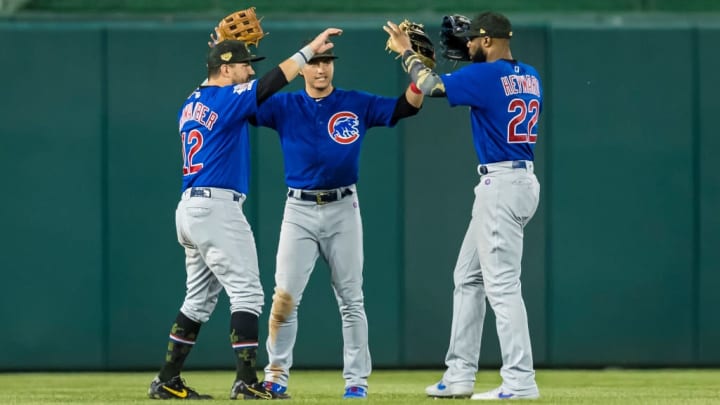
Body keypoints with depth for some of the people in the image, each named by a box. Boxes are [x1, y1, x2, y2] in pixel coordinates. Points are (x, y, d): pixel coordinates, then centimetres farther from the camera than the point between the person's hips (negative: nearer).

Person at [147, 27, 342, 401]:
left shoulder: (191, 104, 14)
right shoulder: (226, 99, -10)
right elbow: (271, 83, -18)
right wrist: (310, 48, -17)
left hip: (190, 208, 9)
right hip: (218, 208, -9)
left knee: (200, 299, 15)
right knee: (247, 293, -9)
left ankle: (167, 381, 16)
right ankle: (246, 383, -15)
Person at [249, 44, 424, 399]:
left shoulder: (357, 104, 3)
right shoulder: (284, 106, 3)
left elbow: (409, 106, -2)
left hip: (342, 210, 0)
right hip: (299, 211, 0)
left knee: (351, 299, 3)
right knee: (285, 296, -7)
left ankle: (356, 380, 9)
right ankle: (276, 375, 5)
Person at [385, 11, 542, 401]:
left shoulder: (484, 75, -13)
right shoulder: (530, 77, 12)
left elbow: (430, 86, -11)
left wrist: (406, 51, 6)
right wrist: (473, 59, 24)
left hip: (501, 185, -10)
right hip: (523, 180, 10)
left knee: (502, 284, -10)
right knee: (468, 277, 17)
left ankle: (520, 381, -13)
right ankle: (459, 374, 19)